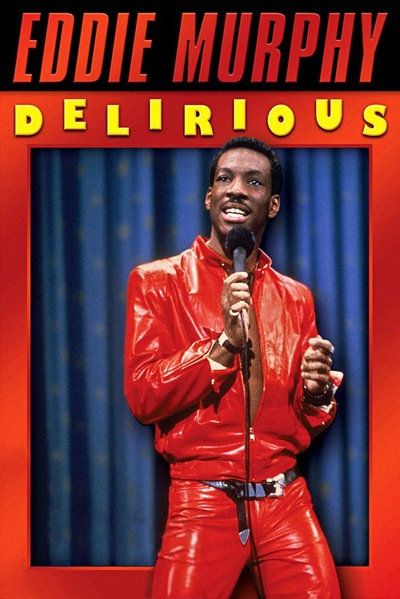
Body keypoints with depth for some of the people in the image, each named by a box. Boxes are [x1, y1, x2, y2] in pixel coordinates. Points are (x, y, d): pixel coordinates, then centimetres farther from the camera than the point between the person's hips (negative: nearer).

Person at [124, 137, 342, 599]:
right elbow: (142, 398, -7)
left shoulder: (296, 297, 11)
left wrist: (318, 391, -7)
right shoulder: (157, 282, 0)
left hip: (286, 503, 3)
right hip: (203, 504, -3)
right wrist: (225, 343, -17)